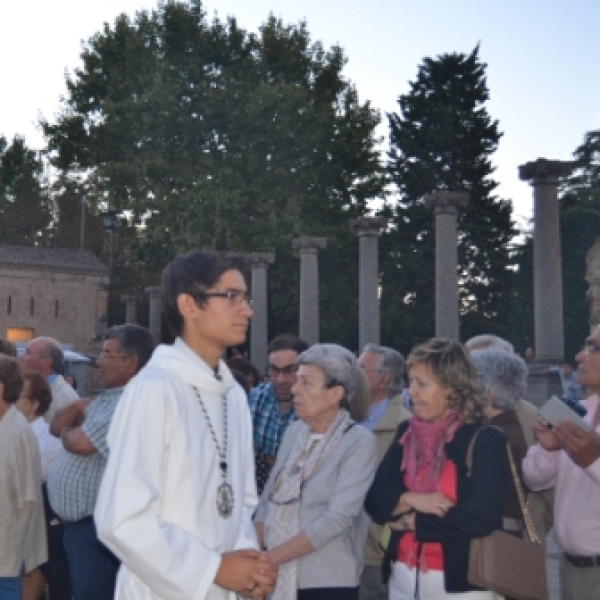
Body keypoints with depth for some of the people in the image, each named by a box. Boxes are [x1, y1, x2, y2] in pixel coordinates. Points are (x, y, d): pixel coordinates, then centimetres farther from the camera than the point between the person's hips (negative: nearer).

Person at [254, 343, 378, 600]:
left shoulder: (359, 442, -10)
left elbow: (338, 519, -18)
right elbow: (268, 497, 9)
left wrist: (272, 556, -19)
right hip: (277, 579, 5)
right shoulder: (293, 431, 8)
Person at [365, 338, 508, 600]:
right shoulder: (406, 434, 6)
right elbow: (374, 498, 3)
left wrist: (410, 521, -11)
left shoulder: (486, 440, -10)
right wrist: (411, 500, -17)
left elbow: (481, 518, -20)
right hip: (403, 577, 5)